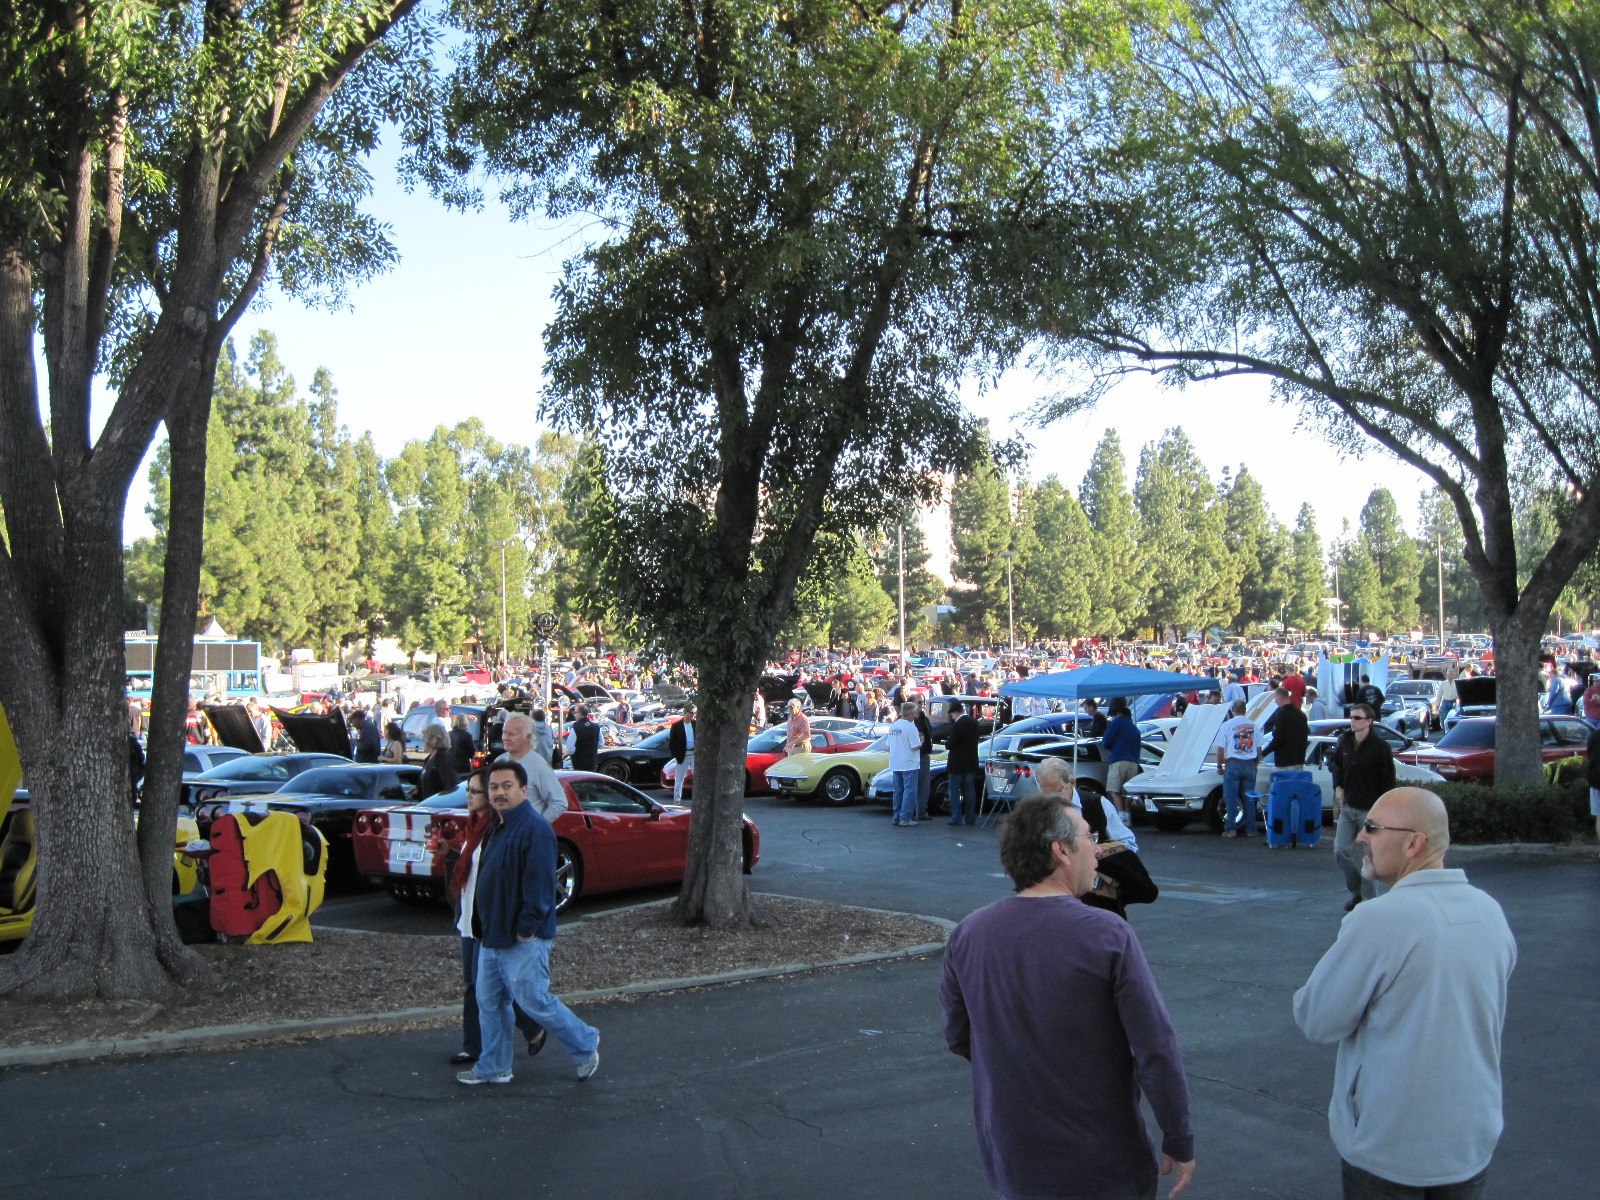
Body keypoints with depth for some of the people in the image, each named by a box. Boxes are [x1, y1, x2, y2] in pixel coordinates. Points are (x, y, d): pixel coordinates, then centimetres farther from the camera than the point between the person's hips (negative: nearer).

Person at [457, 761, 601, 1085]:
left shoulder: (534, 829, -19)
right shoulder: (495, 830, 13)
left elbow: (538, 884, -23)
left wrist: (527, 929, -22)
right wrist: (483, 927, 17)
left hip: (523, 940, -9)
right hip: (492, 937, 9)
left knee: (534, 1002, -1)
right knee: (489, 1003, 13)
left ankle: (585, 1045, 17)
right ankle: (493, 1068, 25)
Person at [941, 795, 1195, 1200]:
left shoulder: (967, 935, -7)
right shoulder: (1108, 936, -19)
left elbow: (958, 1037, 5)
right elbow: (1156, 1050, -18)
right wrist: (1180, 1143, -6)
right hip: (1104, 1166, -4)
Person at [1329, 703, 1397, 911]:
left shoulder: (1380, 747, -12)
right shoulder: (1344, 741, 3)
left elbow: (1388, 780, -9)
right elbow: (1334, 762, 22)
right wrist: (1338, 786, 7)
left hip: (1370, 810, -5)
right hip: (1348, 807, 5)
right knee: (1341, 851, 2)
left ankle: (1370, 898, 14)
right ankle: (1356, 891, 22)